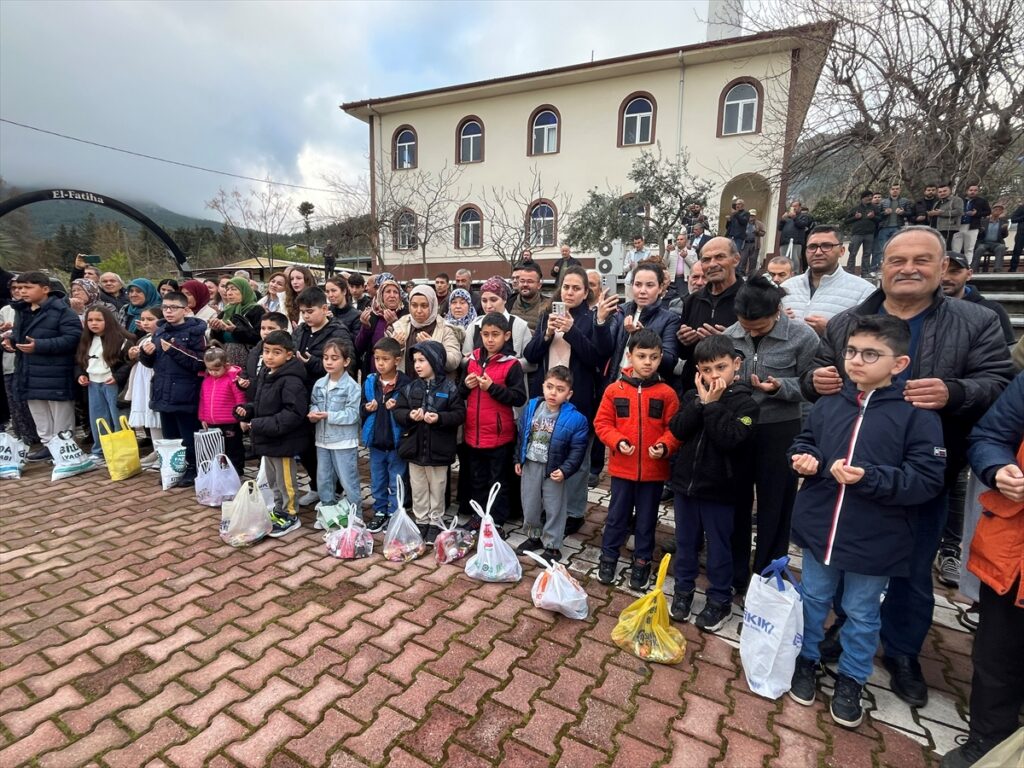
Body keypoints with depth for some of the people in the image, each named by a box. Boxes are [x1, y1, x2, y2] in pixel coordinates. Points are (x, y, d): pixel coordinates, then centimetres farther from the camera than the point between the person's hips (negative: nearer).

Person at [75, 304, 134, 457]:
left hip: (112, 383, -7)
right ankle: (98, 451, 23)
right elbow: (79, 360, 21)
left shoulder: (120, 339, -11)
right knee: (96, 418, 13)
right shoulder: (86, 340, 10)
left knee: (117, 418, -2)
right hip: (93, 384, 7)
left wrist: (118, 376, -19)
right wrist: (80, 374, 4)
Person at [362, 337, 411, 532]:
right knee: (377, 482, 18)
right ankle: (380, 512, 34)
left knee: (396, 483, 9)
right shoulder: (370, 382, 1)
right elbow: (360, 408, 10)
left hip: (397, 442, -5)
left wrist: (398, 408, -26)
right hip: (375, 441, 5)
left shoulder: (405, 383, -14)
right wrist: (367, 408, -11)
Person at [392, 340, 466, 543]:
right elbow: (397, 411, 2)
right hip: (414, 447, 4)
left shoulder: (449, 387, -9)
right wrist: (409, 415, -18)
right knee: (418, 489, 15)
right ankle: (421, 522, 31)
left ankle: (435, 523, 27)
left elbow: (460, 414, -11)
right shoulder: (409, 388, 2)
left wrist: (440, 418, -25)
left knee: (437, 489, 12)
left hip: (438, 448, -3)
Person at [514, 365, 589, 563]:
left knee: (553, 508, 10)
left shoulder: (575, 418, -18)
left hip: (554, 470, -4)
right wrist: (518, 459, 10)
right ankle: (534, 536, 40)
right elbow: (522, 436, 7)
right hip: (530, 465, 4)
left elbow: (577, 450, -13)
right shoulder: (531, 407, -5)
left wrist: (565, 470, -19)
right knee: (530, 504, 18)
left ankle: (552, 546, 26)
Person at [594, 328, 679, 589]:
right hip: (621, 467, 0)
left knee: (647, 518, 15)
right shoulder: (614, 390, -5)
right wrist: (618, 441, -16)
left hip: (654, 469, 0)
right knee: (617, 515, 15)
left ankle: (642, 561, 33)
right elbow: (602, 423, -2)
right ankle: (608, 556, 33)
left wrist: (665, 446, -19)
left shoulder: (666, 393, -6)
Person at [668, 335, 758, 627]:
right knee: (685, 542, 18)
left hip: (718, 488, -4)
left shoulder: (745, 403, -10)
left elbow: (730, 439, -23)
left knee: (718, 547, 12)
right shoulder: (693, 396, 3)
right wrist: (701, 402, -17)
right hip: (685, 482, 4)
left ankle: (719, 600, 30)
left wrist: (713, 404, -21)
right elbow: (677, 430, -10)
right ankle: (683, 589, 36)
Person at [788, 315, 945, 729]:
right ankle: (807, 660, 43)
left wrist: (868, 478, -28)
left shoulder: (917, 413, -13)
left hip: (874, 541, -3)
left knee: (862, 614, 18)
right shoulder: (828, 404, -1)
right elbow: (803, 442, 12)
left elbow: (927, 480, -15)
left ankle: (851, 679, 40)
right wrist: (804, 458, -10)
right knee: (813, 600, 20)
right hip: (819, 529, 3)